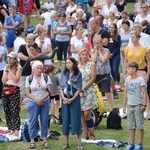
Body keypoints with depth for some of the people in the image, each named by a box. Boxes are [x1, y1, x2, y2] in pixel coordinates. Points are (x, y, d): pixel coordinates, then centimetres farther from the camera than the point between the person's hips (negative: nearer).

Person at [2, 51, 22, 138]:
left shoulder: (18, 68, -2)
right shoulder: (6, 67, 13)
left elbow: (16, 79, -14)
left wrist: (10, 70, -10)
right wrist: (6, 71, -3)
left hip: (14, 90, -6)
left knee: (14, 111, -14)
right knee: (7, 111, 7)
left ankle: (16, 131, -20)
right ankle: (10, 129, 15)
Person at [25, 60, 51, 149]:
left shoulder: (46, 77, 3)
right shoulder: (29, 78, 1)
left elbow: (49, 91, -2)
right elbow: (27, 93, -3)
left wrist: (41, 99, -15)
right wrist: (36, 100, -14)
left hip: (45, 102, 1)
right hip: (33, 103, -1)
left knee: (44, 121, 4)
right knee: (33, 121, 1)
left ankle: (45, 140, 11)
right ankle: (32, 140, 6)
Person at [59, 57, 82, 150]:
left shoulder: (78, 74, -3)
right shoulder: (64, 74, 5)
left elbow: (79, 89, -5)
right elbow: (61, 87, 6)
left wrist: (72, 99, -13)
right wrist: (63, 98, -7)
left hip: (74, 98, -3)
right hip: (65, 99, 3)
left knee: (76, 120, -4)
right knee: (65, 120, 5)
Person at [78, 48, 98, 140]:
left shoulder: (91, 65, 1)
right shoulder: (78, 67, 13)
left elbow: (93, 79, -7)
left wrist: (83, 88, -11)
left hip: (89, 91, -4)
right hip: (79, 92, 4)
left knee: (87, 114, -11)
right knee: (82, 115, 3)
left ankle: (92, 134, 1)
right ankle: (86, 135, 9)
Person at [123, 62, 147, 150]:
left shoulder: (140, 80, -11)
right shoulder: (128, 79, 7)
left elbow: (144, 93, -11)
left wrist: (144, 105, -16)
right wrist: (124, 105, 13)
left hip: (138, 106, -6)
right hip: (130, 105, 6)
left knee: (140, 126, 0)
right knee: (131, 126, 9)